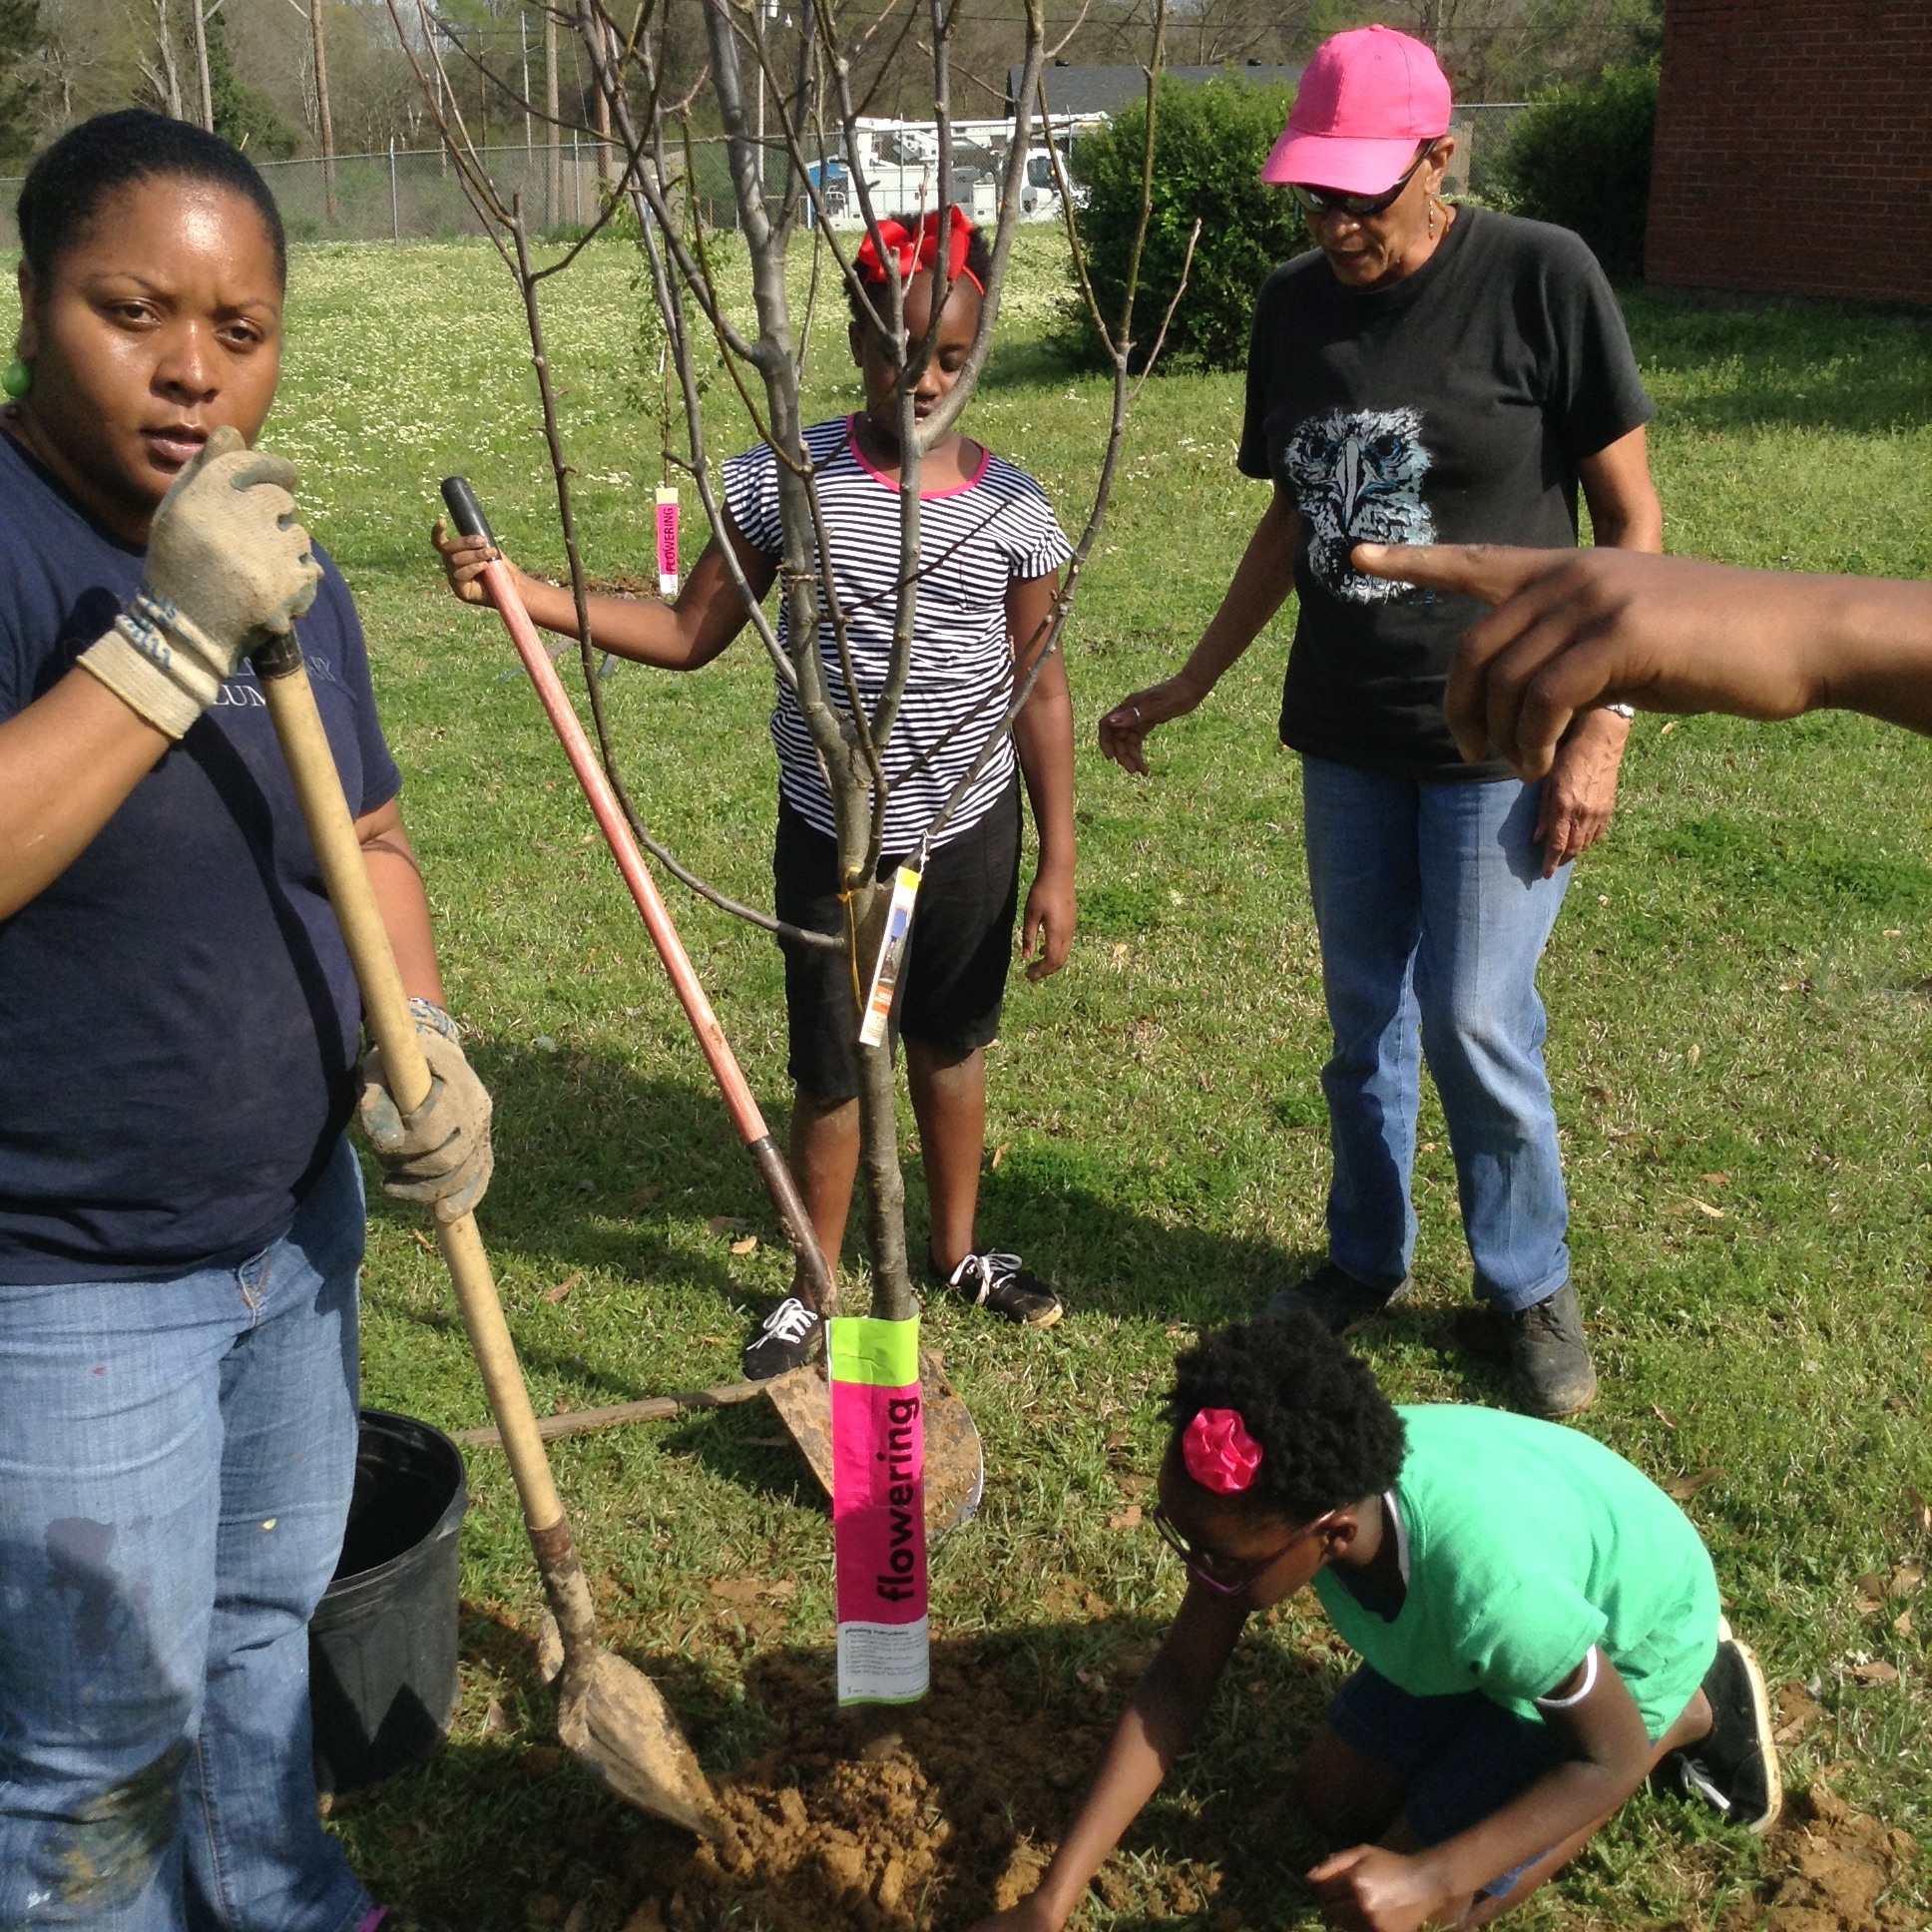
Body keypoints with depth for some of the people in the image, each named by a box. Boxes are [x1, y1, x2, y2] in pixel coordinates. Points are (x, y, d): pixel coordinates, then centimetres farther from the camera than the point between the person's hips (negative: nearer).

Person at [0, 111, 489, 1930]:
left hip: (296, 1229, 8)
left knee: (264, 1625, 27)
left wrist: (421, 1032, -3)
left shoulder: (287, 573, 4)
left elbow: (368, 840, 14)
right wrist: (172, 636, -34)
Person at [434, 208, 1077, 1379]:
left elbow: (1039, 689, -1)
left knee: (952, 1044, 19)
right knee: (831, 1073, 10)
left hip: (970, 830, 1)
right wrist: (525, 593, -14)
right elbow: (689, 635, -3)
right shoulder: (787, 479, -9)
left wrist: (1059, 861, -1)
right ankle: (813, 1291, 31)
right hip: (832, 834, -1)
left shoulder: (1010, 507, -7)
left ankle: (960, 1250, 42)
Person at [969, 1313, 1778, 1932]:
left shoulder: (1490, 1582, -46)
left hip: (1626, 1636, -5)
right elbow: (1176, 1683, -21)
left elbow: (1611, 1757, -27)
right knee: (1332, 1803, 10)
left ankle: (1689, 1710, 7)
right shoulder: (1279, 1494, -30)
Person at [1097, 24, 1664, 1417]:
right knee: (1363, 1019, 14)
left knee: (1476, 1027, 0)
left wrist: (1601, 726, -14)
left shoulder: (1541, 279, -13)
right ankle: (1368, 1260, 34)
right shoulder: (1295, 306, 2)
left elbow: (1630, 517, -8)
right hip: (1346, 732, 5)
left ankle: (1532, 1288, 23)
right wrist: (1189, 687, 12)